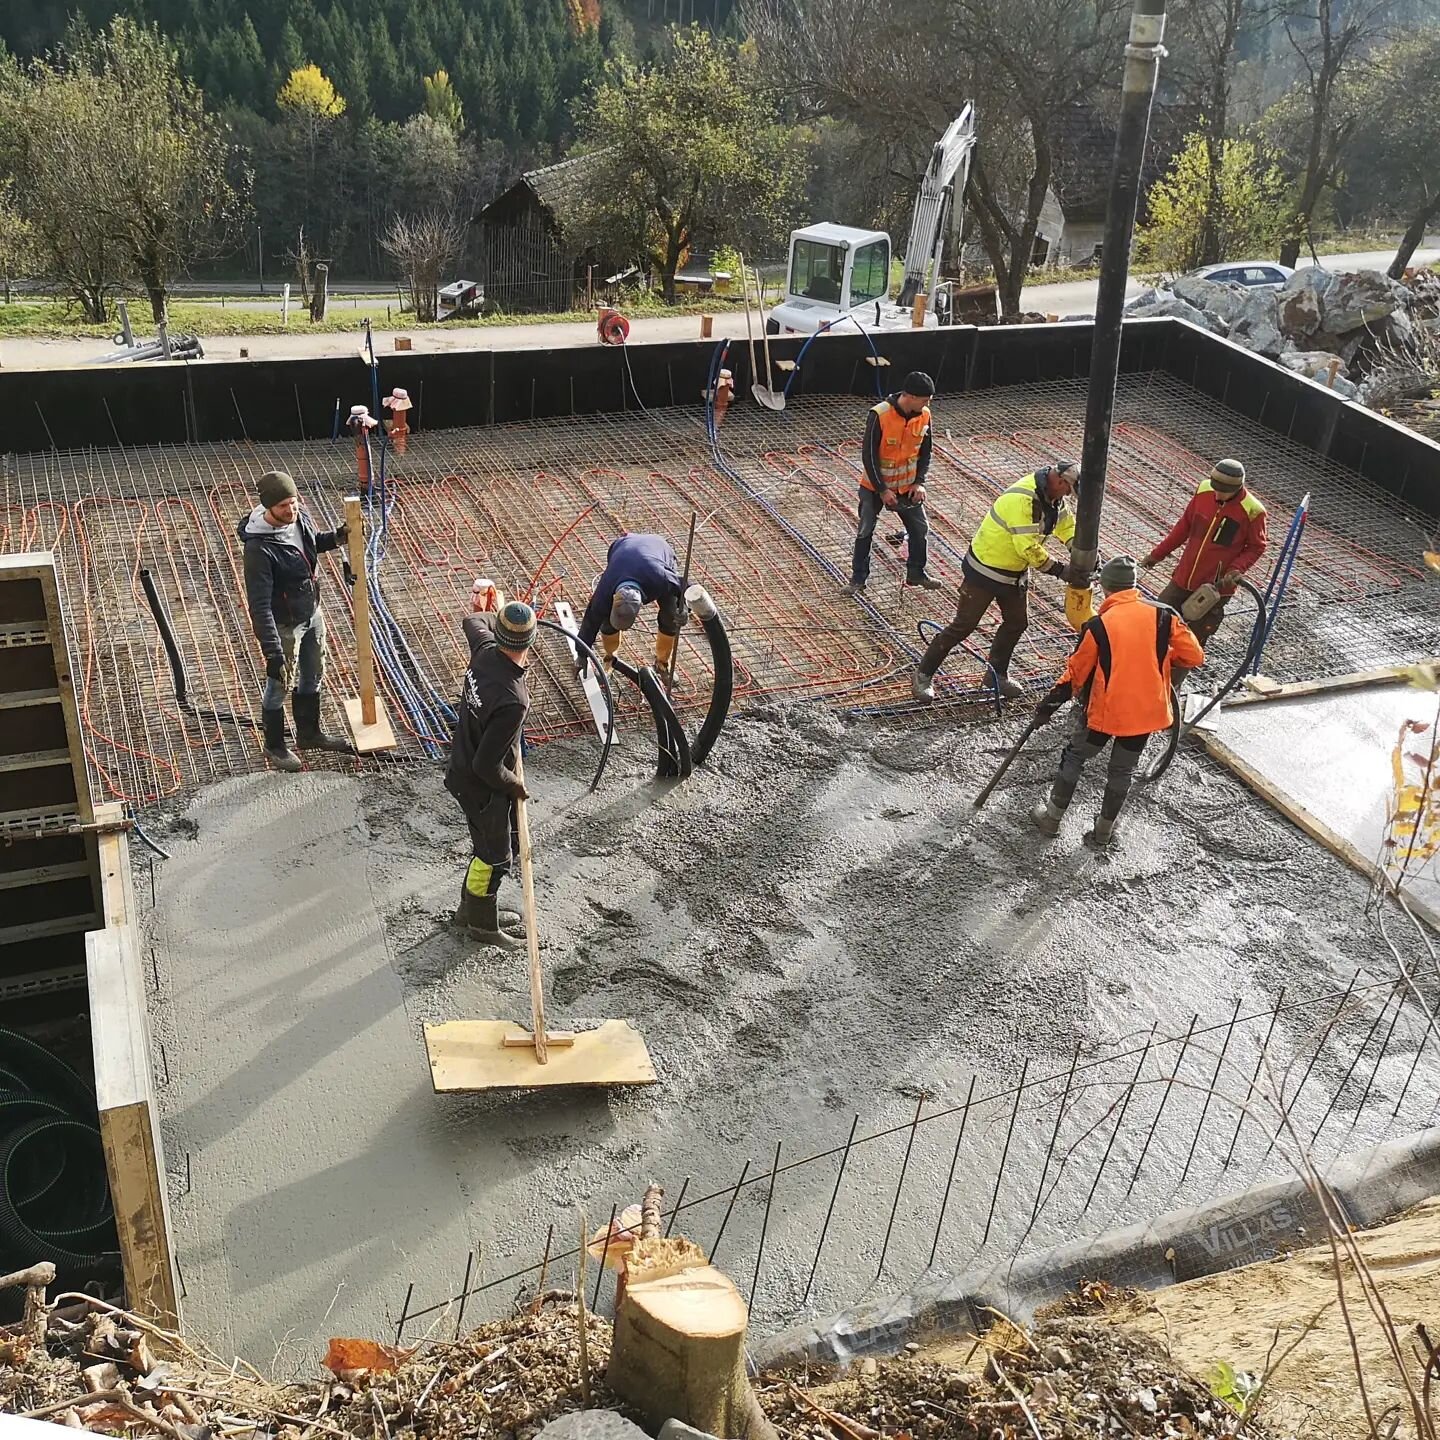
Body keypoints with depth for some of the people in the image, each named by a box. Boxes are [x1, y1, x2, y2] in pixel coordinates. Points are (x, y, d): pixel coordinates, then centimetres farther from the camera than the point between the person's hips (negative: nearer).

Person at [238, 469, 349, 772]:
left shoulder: (299, 517, -10)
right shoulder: (259, 547, -33)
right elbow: (259, 604, -31)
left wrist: (337, 536, -6)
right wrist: (272, 650, -31)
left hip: (313, 613, 8)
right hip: (285, 624, -7)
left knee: (313, 678, 24)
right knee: (279, 686, 13)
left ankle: (309, 734, 46)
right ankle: (275, 746, 35)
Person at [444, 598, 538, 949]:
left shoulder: (485, 650, -18)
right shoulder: (513, 701, -38)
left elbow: (472, 621, 9)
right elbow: (487, 765, -31)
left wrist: (494, 615, 29)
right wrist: (514, 785, -12)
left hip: (463, 769, 8)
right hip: (483, 787, -8)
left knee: (505, 841, 26)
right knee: (494, 856, 14)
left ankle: (471, 908, 45)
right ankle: (482, 925, 36)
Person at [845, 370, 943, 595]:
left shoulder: (924, 415, -11)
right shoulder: (879, 415, -27)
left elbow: (924, 451, 2)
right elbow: (869, 455, -22)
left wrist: (919, 482, -9)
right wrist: (882, 490, -20)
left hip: (907, 485, 4)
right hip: (875, 486, -4)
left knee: (920, 528, 9)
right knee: (865, 532, 6)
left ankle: (916, 574, 27)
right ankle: (858, 579, 19)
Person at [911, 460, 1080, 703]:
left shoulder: (1052, 498, -1)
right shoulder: (1020, 500, -31)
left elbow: (1068, 526, 8)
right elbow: (1029, 548, -33)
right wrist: (1059, 569, -24)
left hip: (1015, 573, 9)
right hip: (985, 571, -9)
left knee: (1017, 623, 14)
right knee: (963, 626, -4)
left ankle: (998, 673, 33)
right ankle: (923, 675, 6)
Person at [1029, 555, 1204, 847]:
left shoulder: (1098, 626, -15)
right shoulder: (1163, 615, -8)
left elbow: (1076, 673, -6)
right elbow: (1194, 656, -3)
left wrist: (1051, 702, 8)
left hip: (1105, 710, -3)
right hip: (1147, 710, 3)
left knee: (1074, 758, 20)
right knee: (1123, 770, 21)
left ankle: (1052, 817, 29)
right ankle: (1104, 830, 31)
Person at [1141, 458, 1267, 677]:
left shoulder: (1252, 510, -15)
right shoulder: (1204, 491, -4)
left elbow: (1257, 546, -3)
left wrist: (1236, 569, -20)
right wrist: (1157, 554, 12)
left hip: (1215, 587, -4)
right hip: (1183, 578, 4)